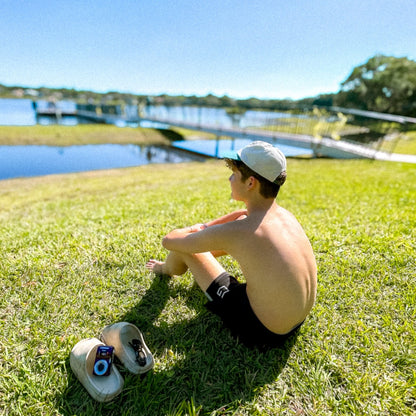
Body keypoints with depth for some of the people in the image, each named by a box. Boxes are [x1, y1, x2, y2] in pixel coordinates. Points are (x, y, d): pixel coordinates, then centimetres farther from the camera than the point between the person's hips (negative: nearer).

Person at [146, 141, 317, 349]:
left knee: (182, 246, 1)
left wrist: (191, 230, 11)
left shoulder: (232, 232, -29)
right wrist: (204, 228, 19)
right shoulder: (287, 216, -7)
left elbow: (169, 240, -12)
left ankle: (167, 269, 39)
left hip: (258, 333, -6)